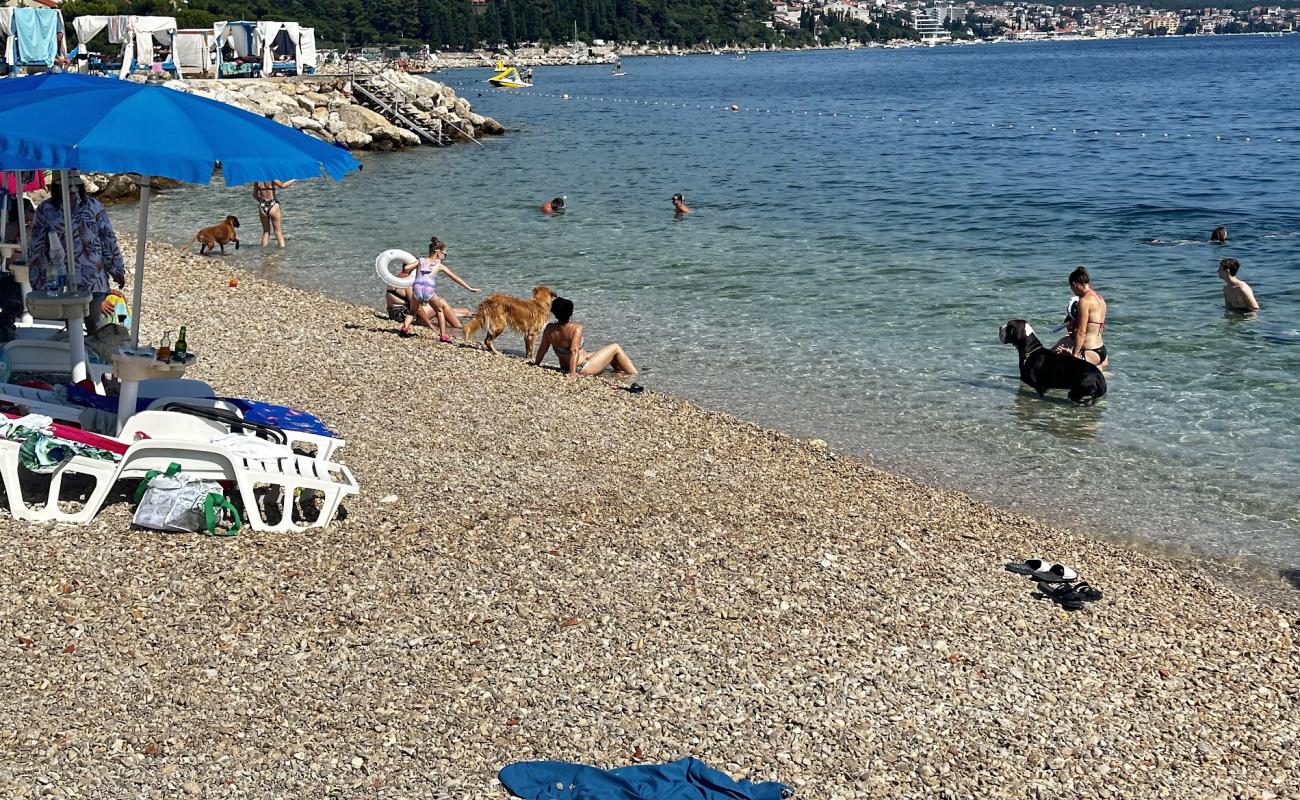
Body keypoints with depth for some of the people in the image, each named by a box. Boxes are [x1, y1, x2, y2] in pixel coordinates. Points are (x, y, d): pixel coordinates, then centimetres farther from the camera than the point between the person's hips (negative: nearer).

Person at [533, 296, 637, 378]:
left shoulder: (549, 329, -8)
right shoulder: (576, 327, -23)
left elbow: (542, 349, 1)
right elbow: (574, 350, -31)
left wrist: (536, 364, 16)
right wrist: (572, 372, -33)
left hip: (565, 367, 7)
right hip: (582, 368, -7)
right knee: (615, 348, 9)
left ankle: (620, 370, 43)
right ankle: (633, 374, 17)